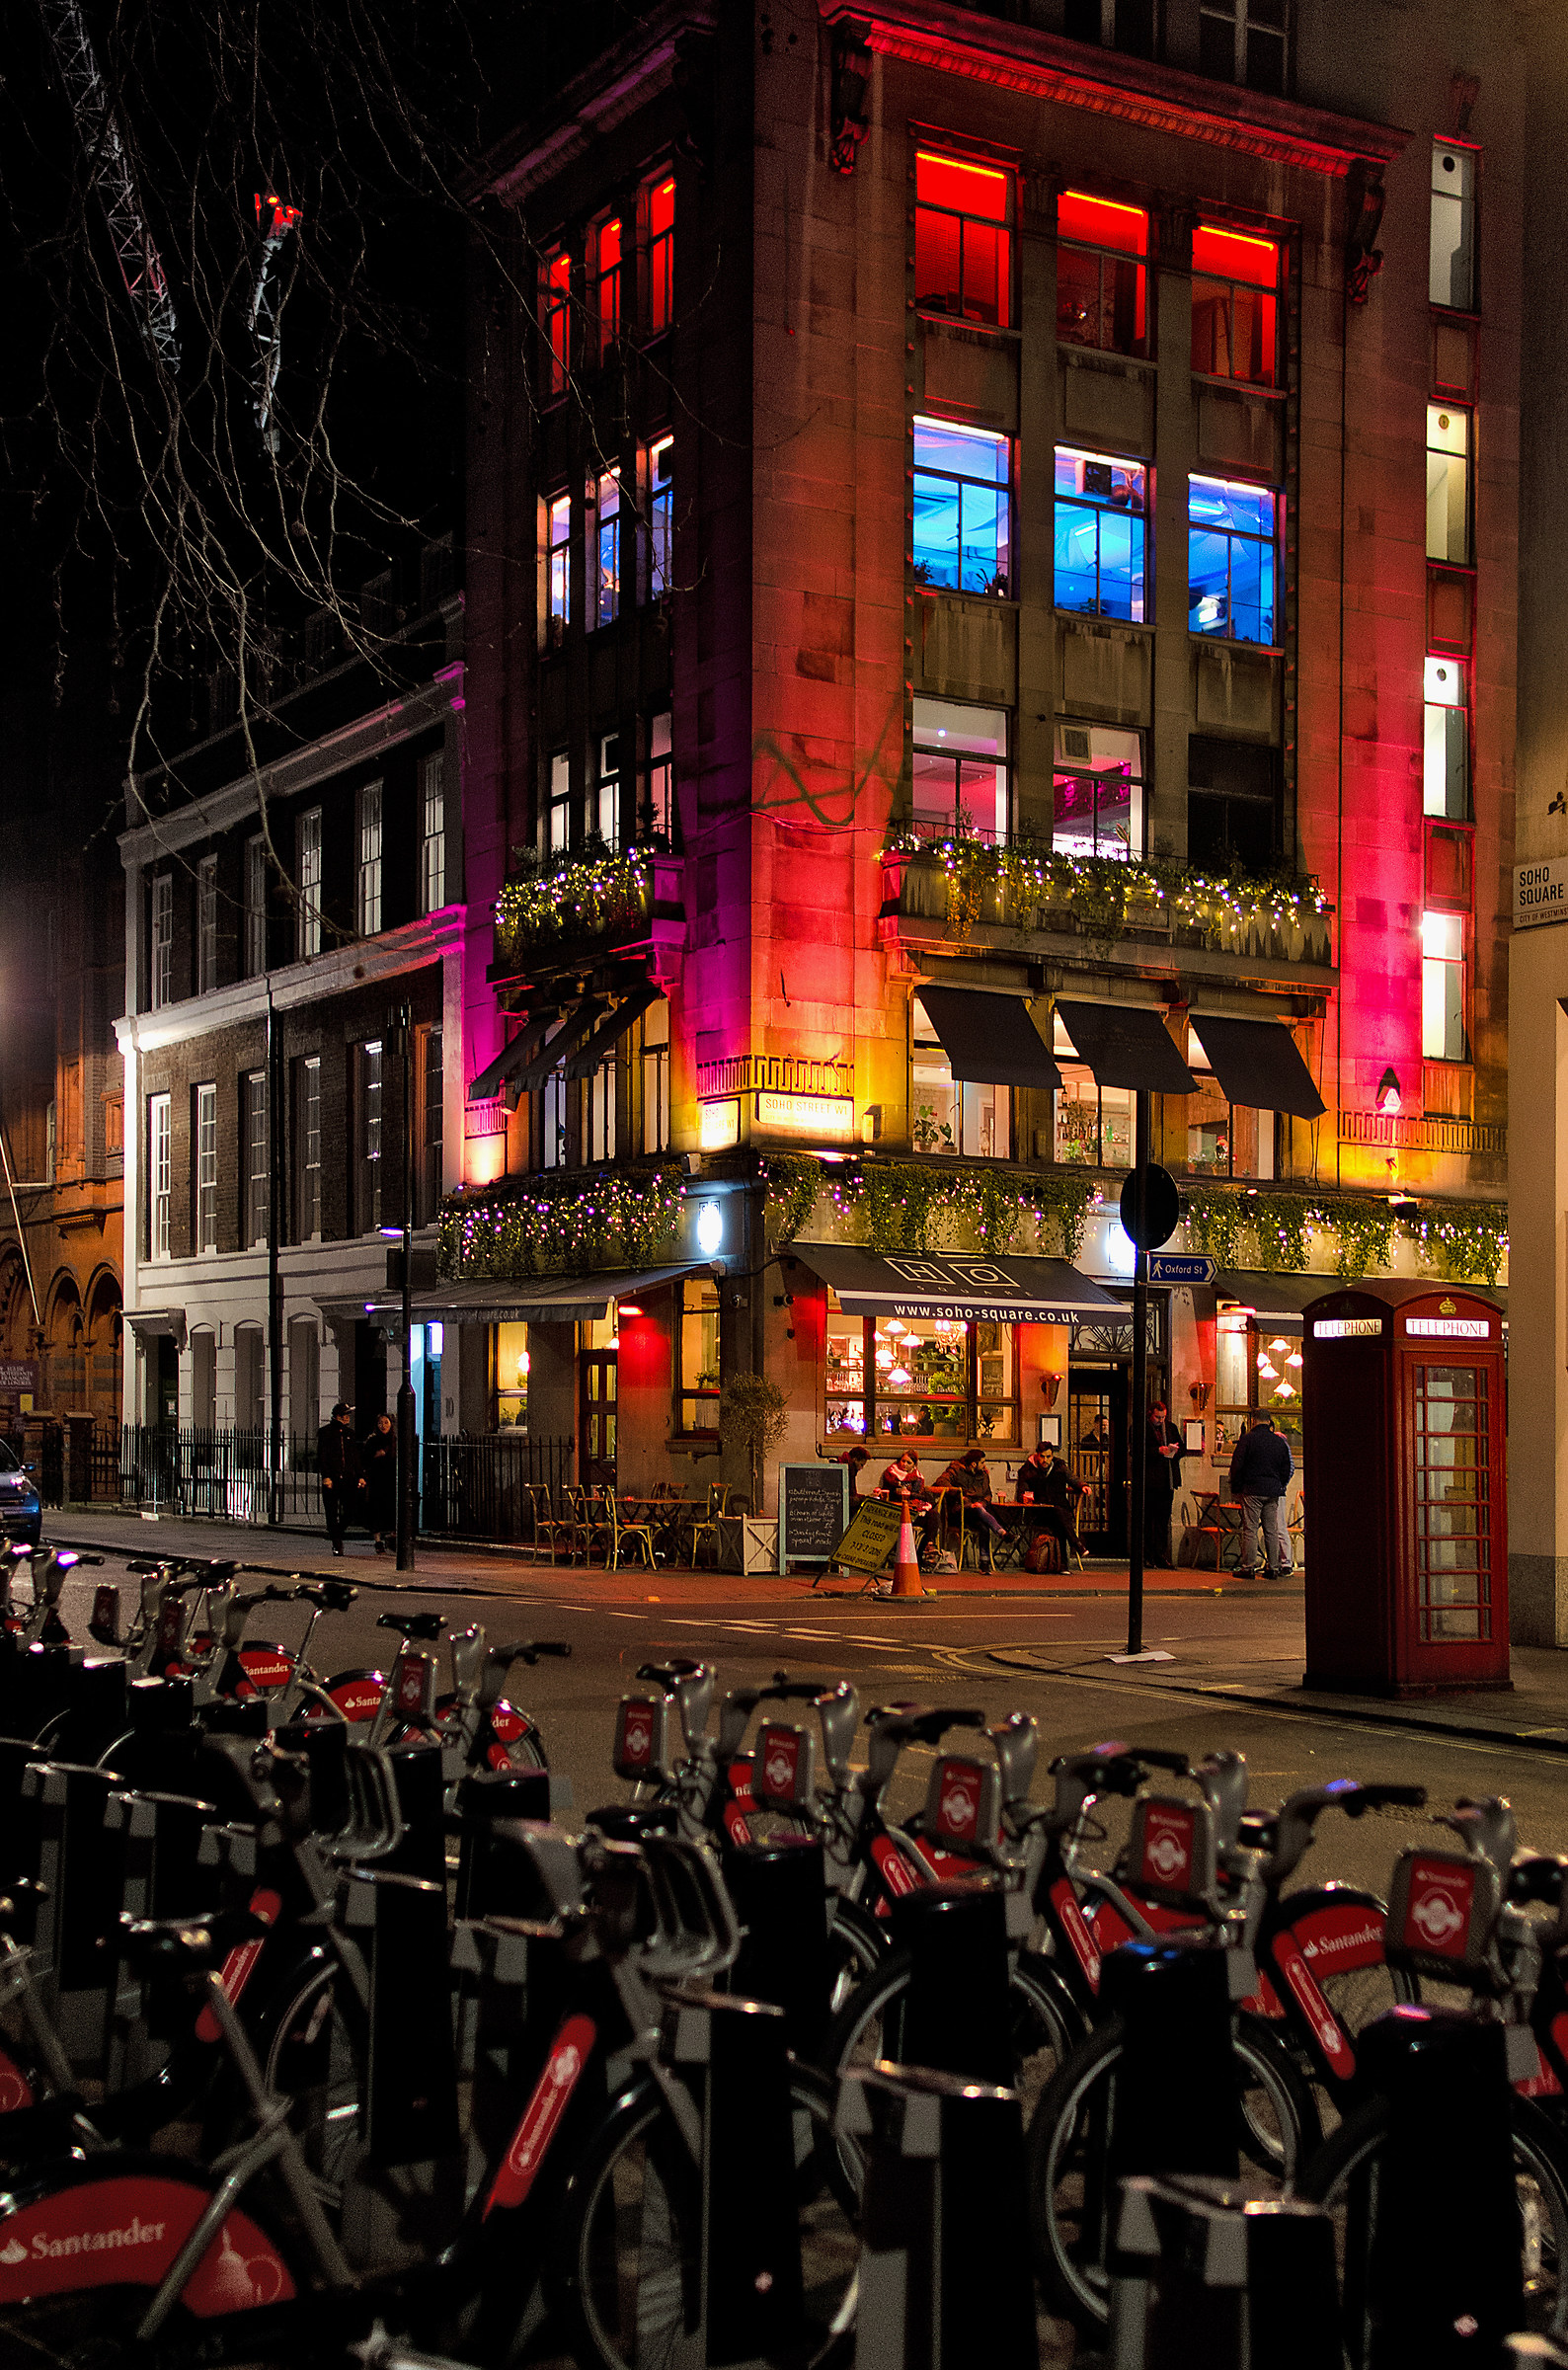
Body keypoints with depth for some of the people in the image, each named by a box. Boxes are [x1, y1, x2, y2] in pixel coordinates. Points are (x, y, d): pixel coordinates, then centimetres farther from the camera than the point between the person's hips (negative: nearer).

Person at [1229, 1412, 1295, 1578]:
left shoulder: (1247, 1439, -5)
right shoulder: (1279, 1441, 7)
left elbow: (1237, 1466, -5)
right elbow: (1287, 1468, 13)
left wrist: (1235, 1489, 4)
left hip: (1252, 1491, -4)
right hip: (1273, 1492, 4)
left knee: (1250, 1530, -3)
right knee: (1271, 1531, 8)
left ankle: (1248, 1567, -5)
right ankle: (1273, 1567, 7)